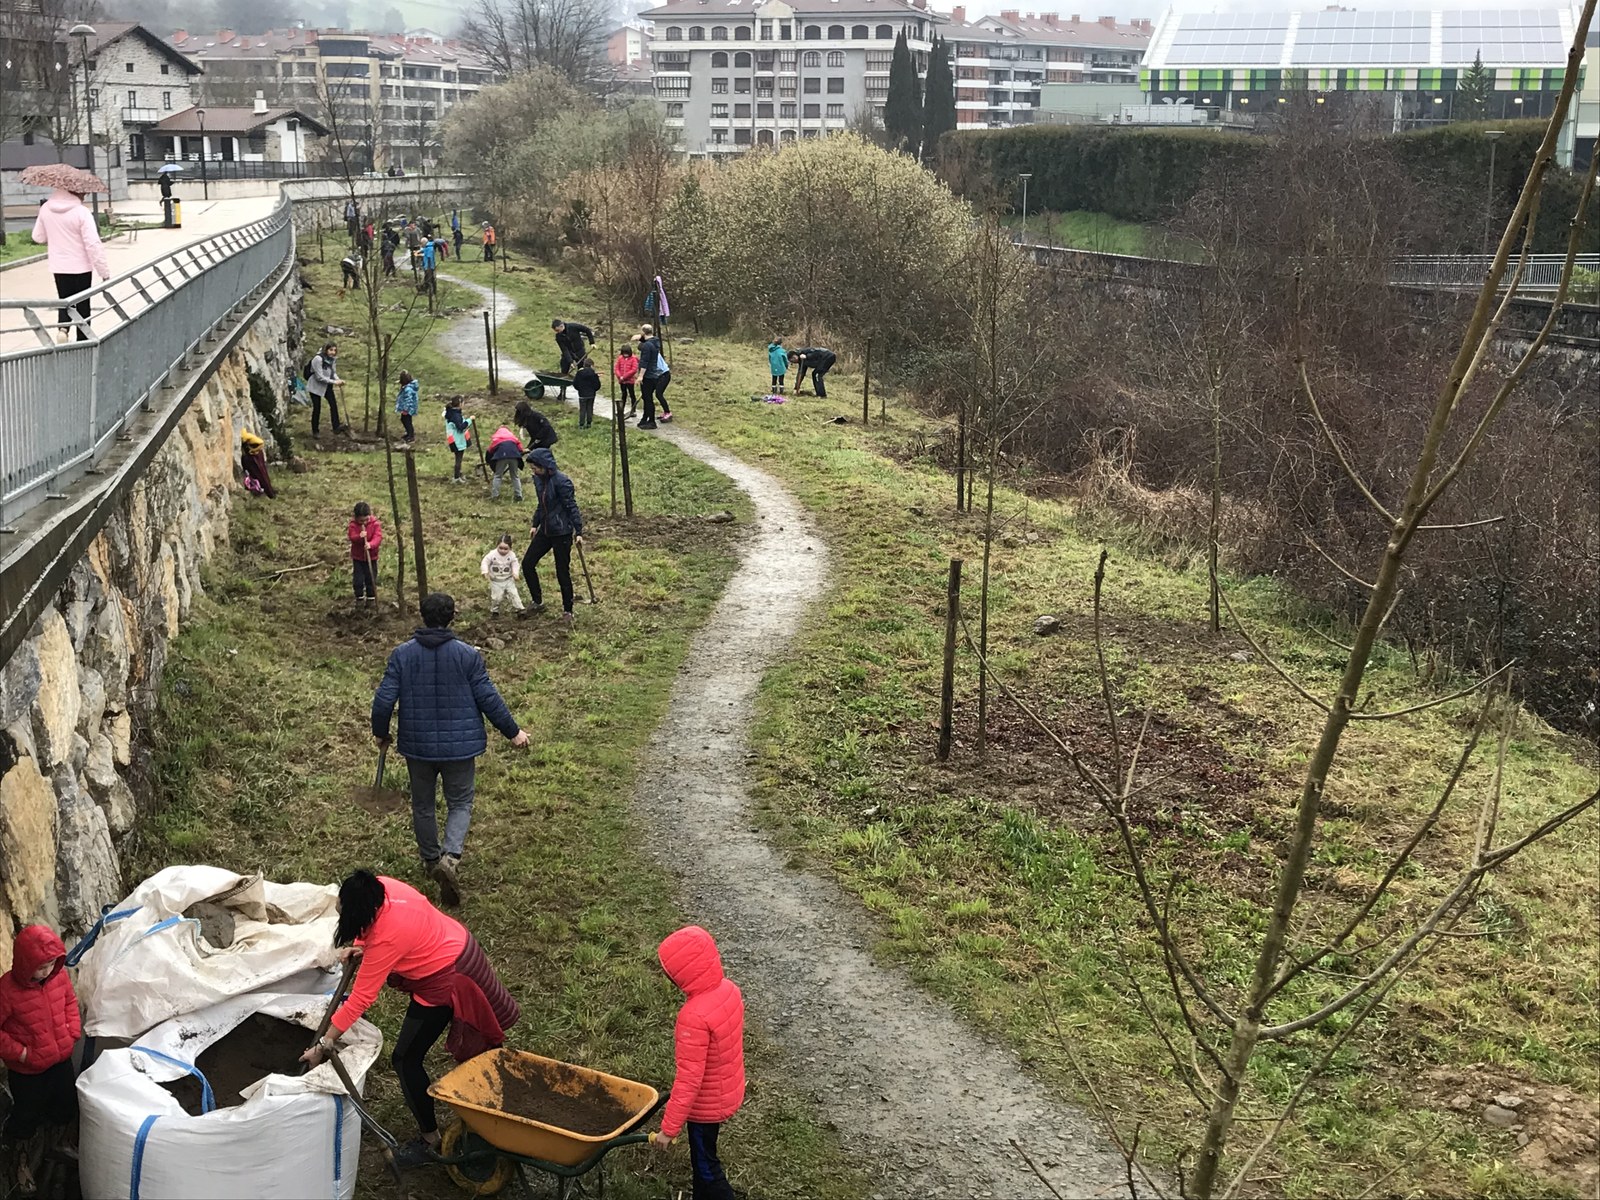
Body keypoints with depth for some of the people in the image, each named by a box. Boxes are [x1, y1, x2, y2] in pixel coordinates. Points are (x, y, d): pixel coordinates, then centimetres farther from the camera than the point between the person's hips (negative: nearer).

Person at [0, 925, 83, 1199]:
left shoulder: (59, 975, -12)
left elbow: (70, 1002, 7)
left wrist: (72, 1032, -1)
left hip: (61, 1061, 5)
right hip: (27, 1071, -5)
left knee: (67, 1110, 21)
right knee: (26, 1117, 15)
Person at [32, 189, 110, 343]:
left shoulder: (45, 209, -3)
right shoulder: (82, 212, -18)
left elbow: (38, 237, 8)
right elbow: (93, 245, -21)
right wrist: (105, 272, -17)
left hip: (58, 267, 4)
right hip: (80, 267, -4)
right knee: (82, 304, 10)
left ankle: (62, 327, -10)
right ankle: (83, 340, 15)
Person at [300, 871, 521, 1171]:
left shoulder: (387, 940, -36)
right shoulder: (380, 887, -16)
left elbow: (360, 1000, -30)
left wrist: (324, 1045, -24)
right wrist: (359, 947, -10)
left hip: (445, 981, -9)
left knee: (406, 1059, 0)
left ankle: (429, 1140, 15)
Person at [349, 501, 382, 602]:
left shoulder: (375, 524, -11)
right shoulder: (353, 525, -10)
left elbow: (378, 537, -22)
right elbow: (351, 536, -22)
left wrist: (371, 544, -41)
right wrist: (359, 536, -44)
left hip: (371, 557, 0)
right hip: (357, 557, 0)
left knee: (371, 579, 9)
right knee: (358, 579, 3)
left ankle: (371, 598, 22)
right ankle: (359, 598, 17)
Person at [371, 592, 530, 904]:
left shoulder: (402, 654, -7)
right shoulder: (467, 655, -11)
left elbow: (384, 699, -6)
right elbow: (488, 699, -8)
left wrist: (380, 732, 13)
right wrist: (513, 732, 4)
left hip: (417, 746, 2)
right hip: (459, 746, -1)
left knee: (423, 805, 19)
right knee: (460, 804, 10)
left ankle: (431, 860, 33)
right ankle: (451, 856, -13)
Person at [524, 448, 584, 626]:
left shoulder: (561, 482, -20)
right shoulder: (538, 479, 4)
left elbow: (572, 507, -17)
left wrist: (579, 532, -18)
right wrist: (535, 524, 21)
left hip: (562, 533, -8)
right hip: (545, 531, 8)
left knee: (562, 573, 1)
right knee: (527, 563, 7)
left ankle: (567, 611, 15)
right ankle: (538, 601, 23)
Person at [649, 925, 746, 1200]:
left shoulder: (694, 1017, -35)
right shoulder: (729, 989, -11)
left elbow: (688, 1080, -29)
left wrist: (669, 1128, -19)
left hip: (706, 1104, -8)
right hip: (729, 1092, 8)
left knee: (705, 1166, 13)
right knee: (703, 1155, 26)